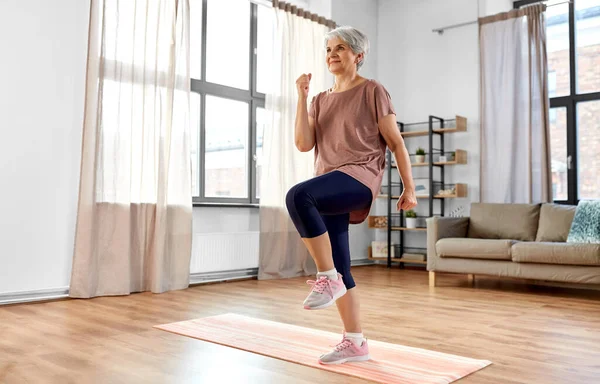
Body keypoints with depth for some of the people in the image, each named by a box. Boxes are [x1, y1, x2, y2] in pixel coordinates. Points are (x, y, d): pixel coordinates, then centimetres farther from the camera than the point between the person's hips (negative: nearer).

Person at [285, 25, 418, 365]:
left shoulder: (373, 91, 4)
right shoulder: (321, 101, 19)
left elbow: (396, 142, 1)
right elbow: (304, 144, 5)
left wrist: (409, 188, -3)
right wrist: (302, 97, 1)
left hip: (359, 178, -6)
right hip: (329, 189, 7)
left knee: (297, 196, -35)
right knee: (338, 270, 5)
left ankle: (328, 278, -22)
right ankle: (355, 343, 16)